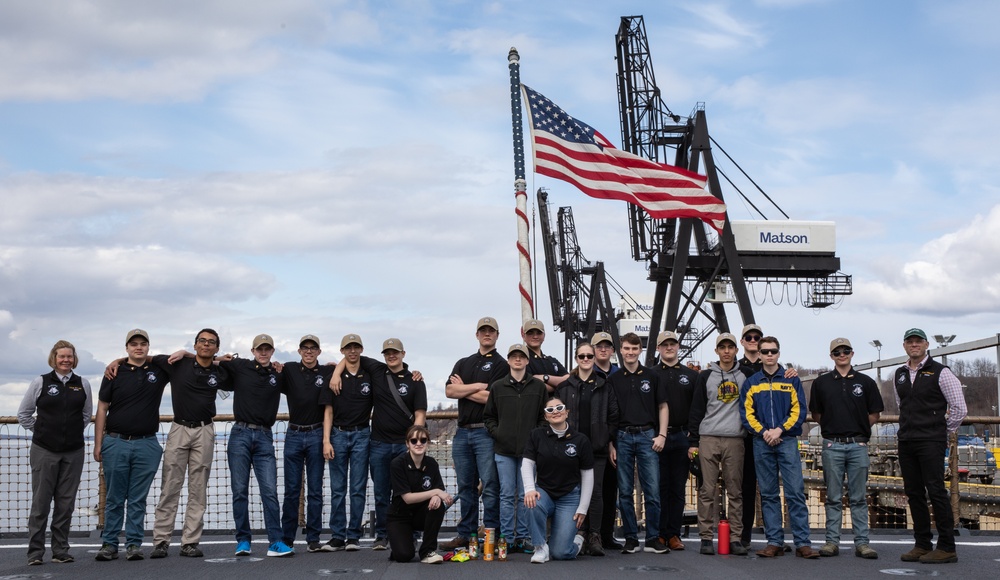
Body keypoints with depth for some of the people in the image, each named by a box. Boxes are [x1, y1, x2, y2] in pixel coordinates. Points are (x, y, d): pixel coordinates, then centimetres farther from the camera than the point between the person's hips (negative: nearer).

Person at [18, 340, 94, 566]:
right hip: (44, 451, -2)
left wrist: (74, 431, 11)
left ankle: (61, 550, 14)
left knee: (66, 502, 6)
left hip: (73, 452, 2)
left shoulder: (82, 384, 6)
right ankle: (35, 552, 7)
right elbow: (23, 413, 7)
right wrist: (39, 431, 6)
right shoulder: (40, 382, -1)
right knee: (40, 502, 0)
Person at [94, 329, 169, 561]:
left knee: (138, 499, 4)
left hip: (146, 445, 1)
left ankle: (134, 544, 9)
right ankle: (109, 544, 12)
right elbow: (102, 409, 4)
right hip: (116, 443, 0)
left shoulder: (159, 370, 7)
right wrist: (98, 444, -1)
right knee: (114, 498, 5)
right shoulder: (115, 373, 4)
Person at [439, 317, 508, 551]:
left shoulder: (501, 364, 2)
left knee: (490, 486, -6)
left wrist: (463, 388, 0)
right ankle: (465, 534, 15)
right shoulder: (463, 363, 19)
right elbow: (449, 391, 4)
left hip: (486, 432, -6)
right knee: (466, 486, 9)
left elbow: (491, 397, -11)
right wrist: (478, 386, -7)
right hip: (462, 432, 6)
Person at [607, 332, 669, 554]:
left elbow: (662, 406, 9)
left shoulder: (651, 376, 8)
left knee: (652, 490, -3)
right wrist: (610, 444, 1)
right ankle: (631, 538, 11)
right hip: (622, 437, 1)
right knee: (625, 492, 3)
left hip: (647, 436, -1)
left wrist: (661, 435, -2)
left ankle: (653, 538, 5)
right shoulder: (613, 379, 8)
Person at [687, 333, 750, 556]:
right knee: (707, 490, -2)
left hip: (735, 439, 1)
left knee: (736, 491, 1)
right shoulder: (705, 376, 8)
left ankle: (736, 538, 5)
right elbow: (696, 409, 7)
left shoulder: (745, 376, 11)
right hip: (708, 439, -1)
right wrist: (693, 441, 2)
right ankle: (706, 538, 2)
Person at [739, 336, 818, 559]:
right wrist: (763, 432, -10)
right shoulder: (750, 383, 11)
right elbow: (746, 413, 5)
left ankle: (803, 542, -7)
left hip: (787, 440, -2)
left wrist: (780, 429, -11)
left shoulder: (792, 380, 8)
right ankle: (774, 542, 8)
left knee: (795, 491, -7)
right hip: (762, 443, 2)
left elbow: (799, 410, 1)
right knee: (768, 494, 4)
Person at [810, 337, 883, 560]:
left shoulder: (865, 382, 6)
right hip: (832, 445, 0)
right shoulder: (821, 382, 7)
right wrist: (832, 426, 4)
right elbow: (816, 414, 12)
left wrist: (858, 428, 3)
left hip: (858, 444, 0)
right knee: (833, 497, 5)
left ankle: (861, 542, 6)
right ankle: (832, 541, 9)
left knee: (859, 497, 3)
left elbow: (874, 414, 9)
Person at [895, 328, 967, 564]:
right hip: (906, 442, 6)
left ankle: (946, 548, -4)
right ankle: (922, 545, 14)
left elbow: (959, 408, -3)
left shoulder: (940, 372, -5)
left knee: (936, 492, -8)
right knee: (914, 494, 7)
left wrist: (947, 433, 5)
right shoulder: (900, 375, 14)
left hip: (931, 442, -6)